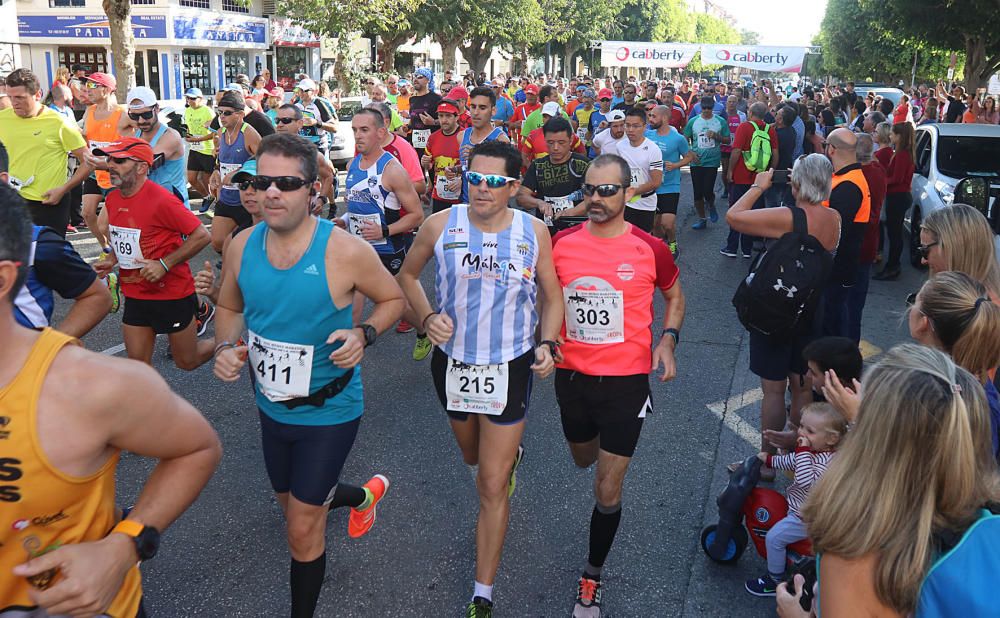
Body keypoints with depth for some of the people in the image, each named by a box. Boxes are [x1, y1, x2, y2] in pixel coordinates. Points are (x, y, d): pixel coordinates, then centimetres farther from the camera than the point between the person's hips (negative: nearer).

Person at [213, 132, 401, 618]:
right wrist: (226, 347, -12)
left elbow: (393, 299, -6)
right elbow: (229, 307, 8)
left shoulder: (346, 251, -23)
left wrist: (363, 334, -24)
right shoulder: (242, 245, -9)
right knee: (295, 505, 27)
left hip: (328, 411, -5)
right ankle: (366, 494, 58)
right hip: (271, 405, 6)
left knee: (303, 531, 3)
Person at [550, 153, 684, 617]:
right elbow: (545, 296, 12)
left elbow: (674, 295, 8)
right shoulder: (561, 243, -6)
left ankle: (592, 577, 24)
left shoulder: (650, 249, -12)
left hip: (626, 380, -3)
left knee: (607, 492, 0)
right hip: (571, 375, 4)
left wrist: (668, 339, -9)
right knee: (583, 458, 29)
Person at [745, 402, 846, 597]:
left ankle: (775, 581, 14)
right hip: (800, 506, 10)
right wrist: (768, 459, 12)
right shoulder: (813, 450, -3)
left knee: (774, 538, -7)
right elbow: (790, 462, 14)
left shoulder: (825, 462, -33)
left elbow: (806, 480, -46)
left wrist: (803, 451, -44)